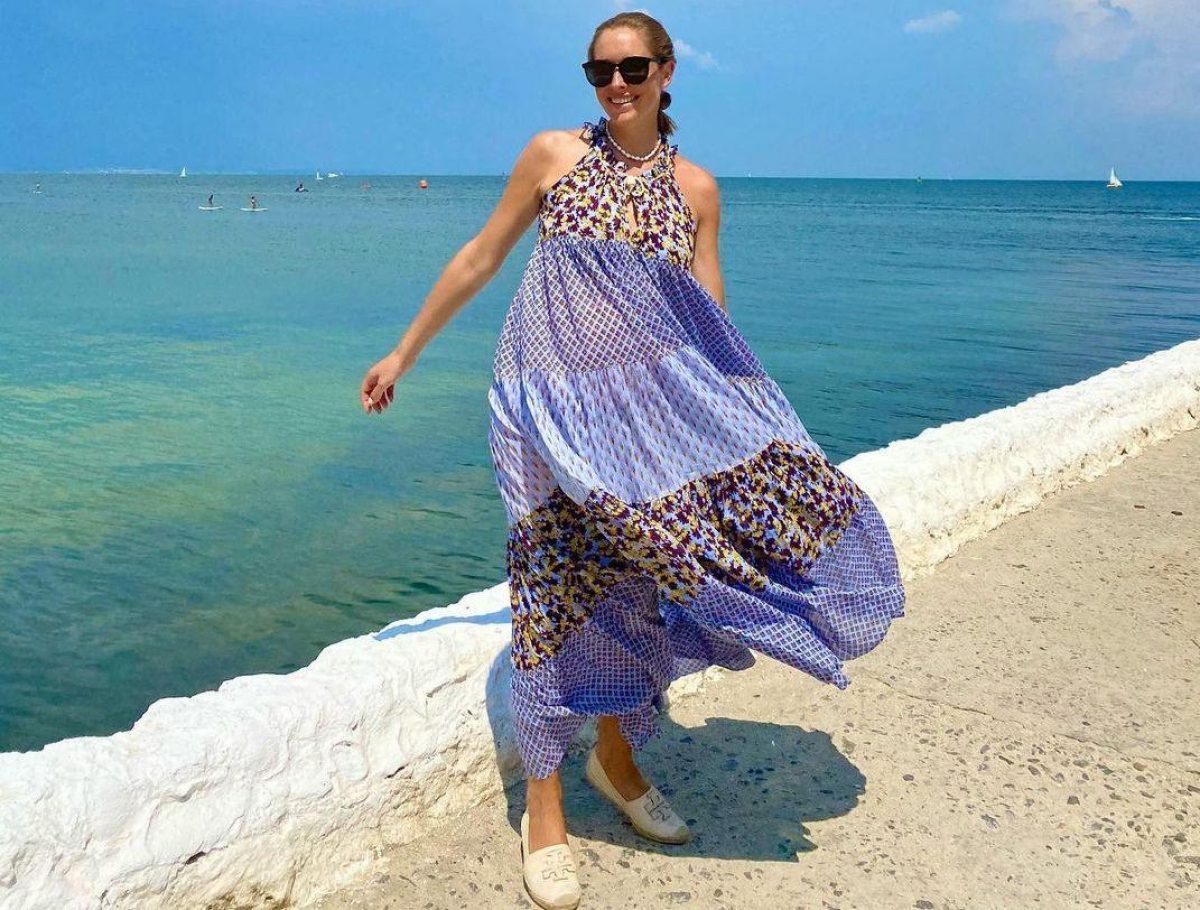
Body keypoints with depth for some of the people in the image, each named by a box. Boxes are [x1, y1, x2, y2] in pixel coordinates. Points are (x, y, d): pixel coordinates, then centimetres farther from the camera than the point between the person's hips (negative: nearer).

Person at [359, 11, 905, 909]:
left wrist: (752, 423, 0)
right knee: (560, 583, -3)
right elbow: (480, 259, 9)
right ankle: (544, 810, 11)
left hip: (648, 397, 3)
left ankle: (617, 756, 27)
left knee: (646, 574, 0)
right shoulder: (552, 154, 3)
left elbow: (710, 323, 8)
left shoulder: (695, 186, 9)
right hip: (552, 393, -3)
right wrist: (403, 353, 12)